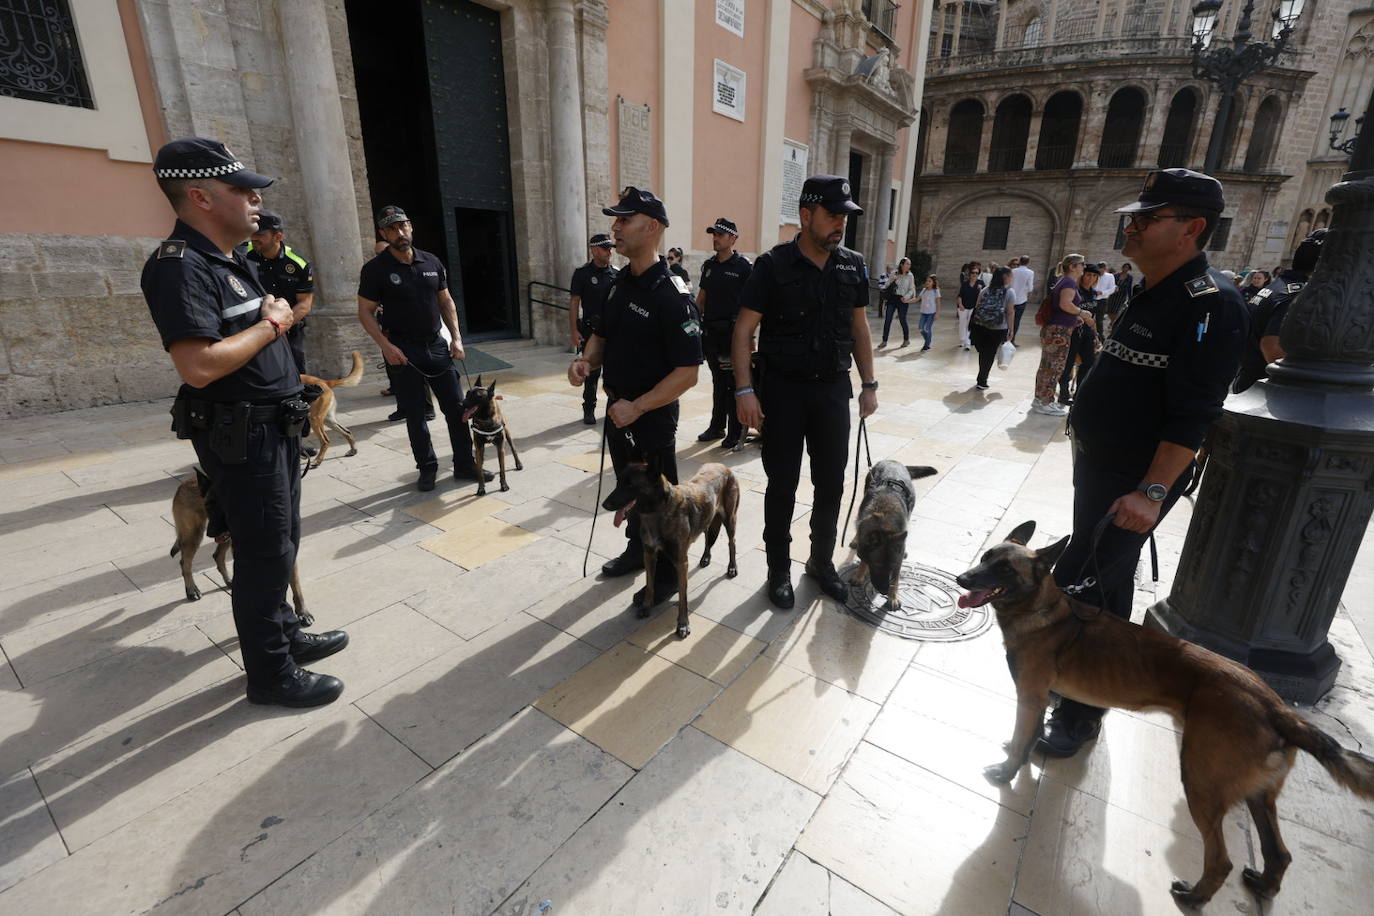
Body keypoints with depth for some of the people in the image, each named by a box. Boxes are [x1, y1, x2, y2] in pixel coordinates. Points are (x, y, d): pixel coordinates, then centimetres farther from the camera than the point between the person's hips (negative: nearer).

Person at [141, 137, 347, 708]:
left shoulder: (235, 262, 12)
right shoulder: (180, 267, -18)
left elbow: (274, 318, 22)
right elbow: (198, 366, -28)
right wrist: (271, 325, -16)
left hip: (274, 425, 10)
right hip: (240, 436, -9)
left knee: (281, 541, 19)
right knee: (265, 552, 0)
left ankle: (284, 633, 37)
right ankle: (270, 674, 16)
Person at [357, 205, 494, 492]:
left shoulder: (432, 262, 6)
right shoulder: (375, 269, -5)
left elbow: (446, 302, 12)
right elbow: (365, 312, -3)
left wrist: (456, 337, 3)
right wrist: (386, 346, -15)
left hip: (437, 346, 3)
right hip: (402, 351, -3)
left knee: (456, 407, 4)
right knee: (415, 414, 5)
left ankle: (465, 465, 15)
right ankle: (427, 468, 19)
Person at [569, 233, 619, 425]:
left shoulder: (616, 274, 8)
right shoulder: (582, 273, -2)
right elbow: (574, 302, -4)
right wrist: (574, 330, -10)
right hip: (591, 330, -3)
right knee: (591, 373, 2)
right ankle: (589, 410, 13)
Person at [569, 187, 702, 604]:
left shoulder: (672, 295, -20)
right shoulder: (620, 281, 5)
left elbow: (687, 373, -23)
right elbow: (602, 334, 18)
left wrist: (637, 407, -23)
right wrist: (586, 360, -4)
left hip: (652, 417, -8)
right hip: (618, 408, 8)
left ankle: (667, 574, 26)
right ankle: (637, 549, 44)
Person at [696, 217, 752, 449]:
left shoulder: (744, 266, -4)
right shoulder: (709, 265, 14)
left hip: (732, 331, -6)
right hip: (710, 331, 6)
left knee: (734, 382, -1)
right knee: (718, 381, 14)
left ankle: (735, 432, 6)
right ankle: (717, 427, 24)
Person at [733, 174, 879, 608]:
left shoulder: (853, 265, 4)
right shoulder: (773, 265, -9)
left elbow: (860, 327, 12)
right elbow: (744, 330, -9)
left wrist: (869, 384, 10)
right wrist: (744, 390, -17)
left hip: (833, 387, 4)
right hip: (783, 387, -4)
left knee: (831, 482, 10)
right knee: (782, 484, 5)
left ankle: (822, 561, 30)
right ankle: (779, 569, 21)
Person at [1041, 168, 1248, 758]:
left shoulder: (1209, 304, -19)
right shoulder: (1150, 294, 10)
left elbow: (1192, 413, -26)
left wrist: (1153, 491, -30)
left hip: (1134, 483, -10)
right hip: (1099, 465, 10)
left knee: (1072, 590, -7)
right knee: (1106, 580, 23)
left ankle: (1081, 711, 11)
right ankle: (1098, 681, 44)